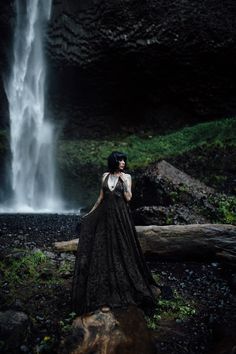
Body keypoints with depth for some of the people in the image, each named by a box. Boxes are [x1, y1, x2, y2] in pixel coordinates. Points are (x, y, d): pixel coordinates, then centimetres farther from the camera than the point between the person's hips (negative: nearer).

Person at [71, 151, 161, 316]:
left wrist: (124, 182, -17)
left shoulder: (127, 176, 1)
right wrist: (91, 212, 15)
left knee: (122, 251, 2)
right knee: (104, 252, 4)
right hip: (105, 216, 3)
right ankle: (105, 295, 13)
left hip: (121, 216, -3)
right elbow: (101, 197, 13)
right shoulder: (105, 176, 9)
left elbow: (128, 198, -8)